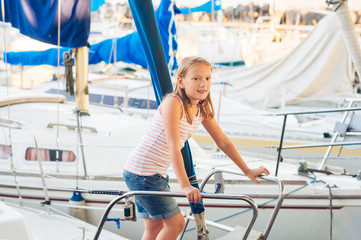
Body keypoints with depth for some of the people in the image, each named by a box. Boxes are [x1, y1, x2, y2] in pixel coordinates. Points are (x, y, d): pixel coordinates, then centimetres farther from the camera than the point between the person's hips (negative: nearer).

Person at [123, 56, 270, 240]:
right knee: (175, 223, -5)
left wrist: (247, 171, 13)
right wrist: (185, 186, -35)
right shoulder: (173, 103, -21)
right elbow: (173, 147, -28)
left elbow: (223, 141, 12)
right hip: (140, 172, -8)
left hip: (158, 174, 8)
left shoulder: (202, 109, 5)